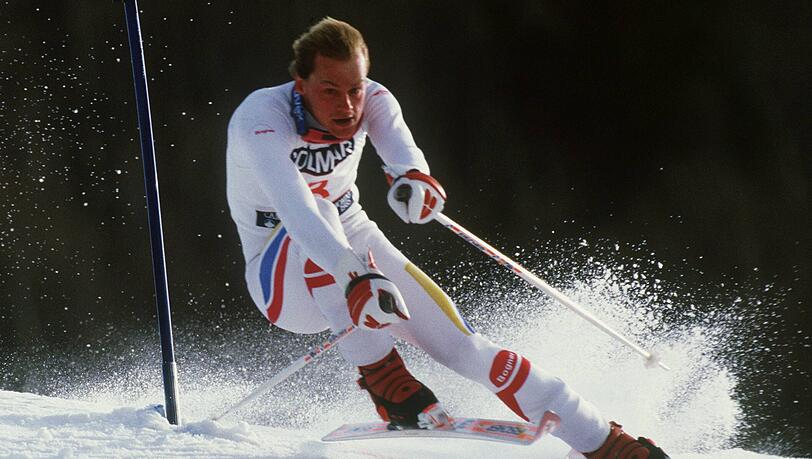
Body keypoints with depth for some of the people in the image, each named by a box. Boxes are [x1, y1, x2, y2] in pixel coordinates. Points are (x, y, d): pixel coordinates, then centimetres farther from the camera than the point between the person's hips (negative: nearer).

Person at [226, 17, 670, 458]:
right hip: (281, 279, -4)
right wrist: (354, 276, -62)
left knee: (459, 344, -13)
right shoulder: (260, 119, -29)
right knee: (319, 211, -37)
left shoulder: (370, 100, -14)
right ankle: (381, 377, -31)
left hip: (355, 244, 4)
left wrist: (413, 174, -62)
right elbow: (293, 207, -46)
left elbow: (397, 141, -36)